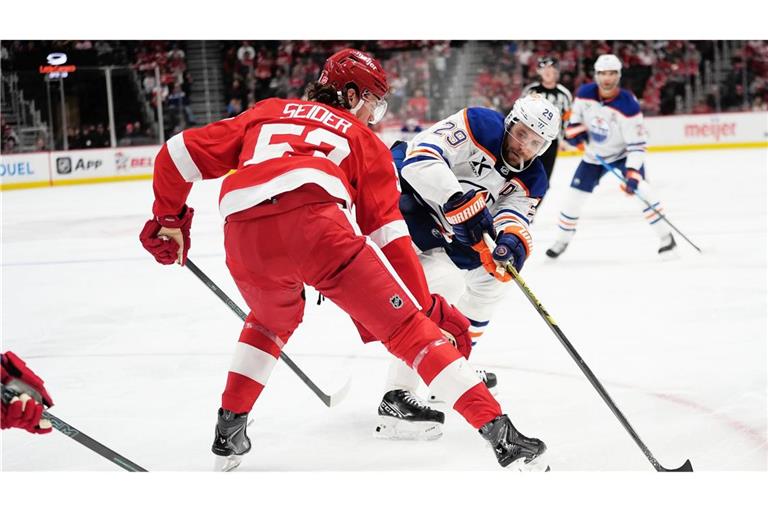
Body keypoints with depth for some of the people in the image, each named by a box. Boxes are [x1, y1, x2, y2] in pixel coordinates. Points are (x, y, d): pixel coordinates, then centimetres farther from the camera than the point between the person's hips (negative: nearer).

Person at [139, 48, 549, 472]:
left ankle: (229, 435, 34)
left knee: (273, 320, 35)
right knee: (408, 328, 2)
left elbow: (182, 153, 30)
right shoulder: (364, 141, 29)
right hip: (315, 220, -3)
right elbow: (387, 235, 19)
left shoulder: (266, 113, 37)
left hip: (243, 236, 4)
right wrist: (428, 307, 21)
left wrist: (169, 219, 42)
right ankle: (500, 433, -6)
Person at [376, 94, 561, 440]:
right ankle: (396, 399, -28)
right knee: (444, 282, -26)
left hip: (448, 225, 10)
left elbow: (515, 217, -16)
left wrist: (512, 241, -41)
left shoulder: (531, 180, 1)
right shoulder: (478, 126, -21)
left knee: (489, 277, 21)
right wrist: (460, 200, -42)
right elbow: (421, 156, -31)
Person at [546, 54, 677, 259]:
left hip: (623, 153, -4)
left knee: (638, 188, -26)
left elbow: (637, 145, -29)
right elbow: (576, 114, 7)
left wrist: (632, 173, -39)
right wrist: (575, 129, -14)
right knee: (575, 195, 3)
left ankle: (665, 236, -17)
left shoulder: (628, 106, -30)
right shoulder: (585, 93, -17)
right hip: (594, 155, 4)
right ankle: (562, 239, 25)